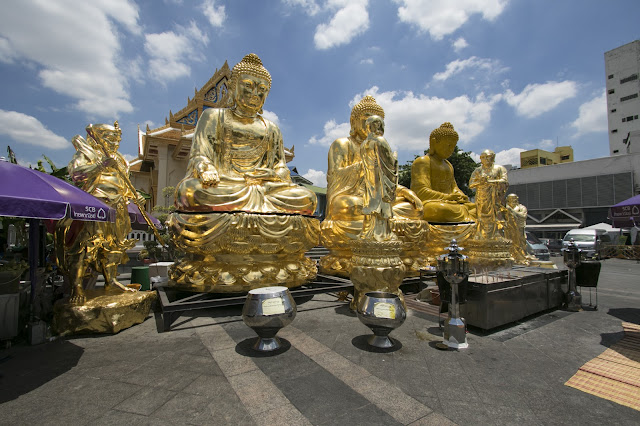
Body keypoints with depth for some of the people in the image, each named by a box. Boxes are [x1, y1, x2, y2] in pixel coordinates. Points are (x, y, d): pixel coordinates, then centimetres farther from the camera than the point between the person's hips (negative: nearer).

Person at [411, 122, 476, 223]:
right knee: (442, 209, -40)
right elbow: (420, 192, -17)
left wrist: (460, 196, 1)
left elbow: (454, 187, 25)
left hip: (449, 204, 9)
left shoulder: (447, 164, 24)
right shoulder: (422, 162, -5)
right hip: (429, 203, -8)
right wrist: (447, 197, -21)